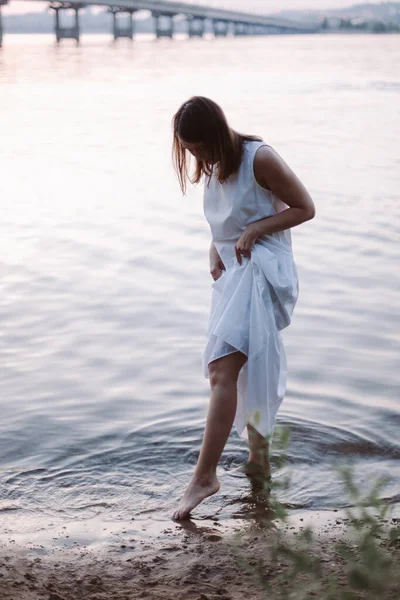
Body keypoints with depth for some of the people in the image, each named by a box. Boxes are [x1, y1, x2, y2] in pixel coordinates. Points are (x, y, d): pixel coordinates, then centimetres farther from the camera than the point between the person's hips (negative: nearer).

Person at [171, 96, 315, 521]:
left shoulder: (260, 158, -13)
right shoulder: (213, 168, 10)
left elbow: (304, 208, -9)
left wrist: (253, 231, -17)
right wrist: (215, 248, 3)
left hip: (261, 271, -9)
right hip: (231, 273, 9)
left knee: (223, 372, -18)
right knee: (244, 374, 15)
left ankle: (204, 475, -18)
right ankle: (258, 458, 29)